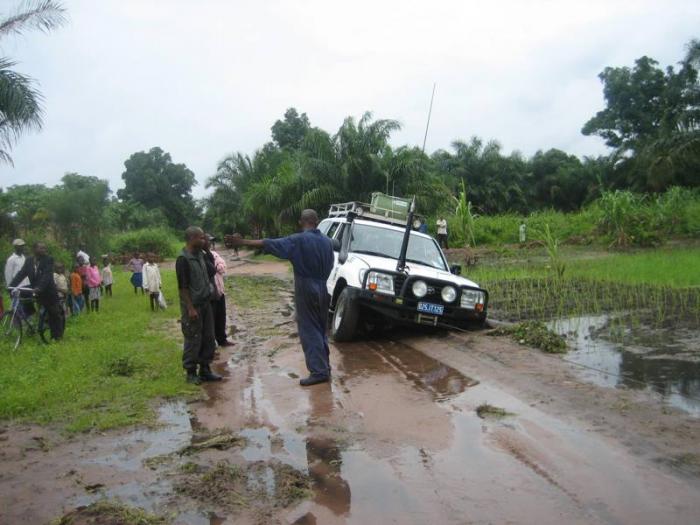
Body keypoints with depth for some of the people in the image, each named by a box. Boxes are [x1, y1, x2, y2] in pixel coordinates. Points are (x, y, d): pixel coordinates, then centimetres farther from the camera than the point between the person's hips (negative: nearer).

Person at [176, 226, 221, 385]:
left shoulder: (200, 255, 8)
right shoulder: (183, 259, -16)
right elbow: (182, 287, -18)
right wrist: (190, 308, -19)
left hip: (205, 303, 8)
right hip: (193, 306, -8)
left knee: (208, 338, 11)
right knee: (193, 340, 1)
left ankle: (205, 369, 22)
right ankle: (191, 372, 14)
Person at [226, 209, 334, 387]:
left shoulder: (298, 240, -12)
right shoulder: (327, 241, 6)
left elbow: (270, 244, -13)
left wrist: (243, 242, -8)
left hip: (306, 290, -6)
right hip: (322, 289, 6)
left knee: (309, 331, -3)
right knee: (320, 329, 16)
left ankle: (319, 371, -5)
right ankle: (324, 367, 22)